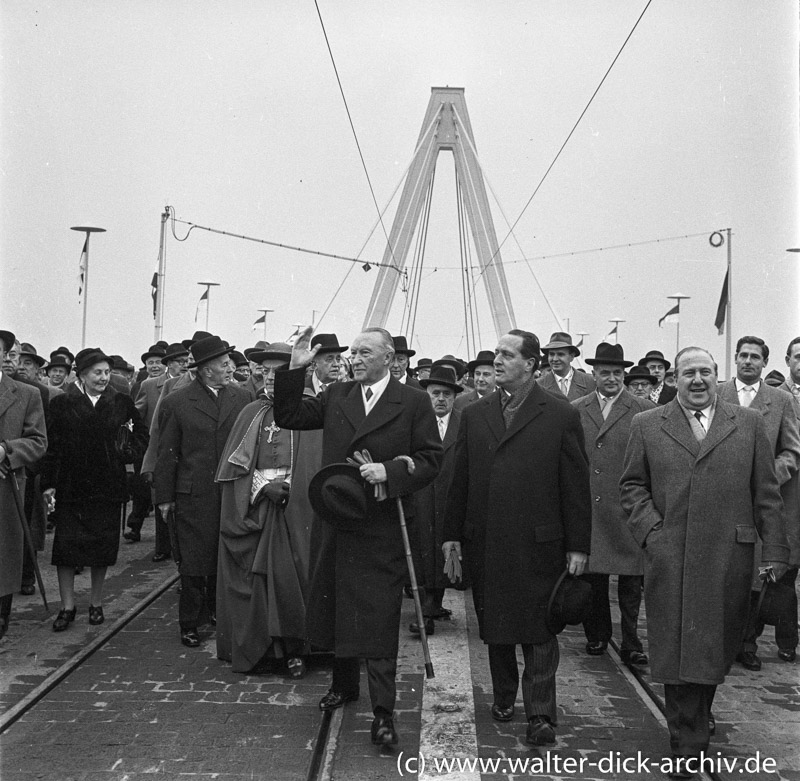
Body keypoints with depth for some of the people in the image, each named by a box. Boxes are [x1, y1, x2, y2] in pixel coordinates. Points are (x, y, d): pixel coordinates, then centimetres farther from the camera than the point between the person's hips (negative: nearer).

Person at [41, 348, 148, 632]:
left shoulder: (122, 403, 3)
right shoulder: (62, 404, 0)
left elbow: (142, 435, 15)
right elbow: (52, 446, -1)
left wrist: (128, 453, -2)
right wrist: (49, 483, -5)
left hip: (108, 488, 1)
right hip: (70, 487, -1)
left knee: (103, 545, 7)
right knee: (65, 544, 0)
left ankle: (96, 603, 22)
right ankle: (67, 606, 11)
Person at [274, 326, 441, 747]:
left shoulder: (413, 401, -3)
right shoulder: (336, 396, 8)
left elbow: (430, 459, -5)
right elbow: (288, 416, 5)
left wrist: (390, 471, -21)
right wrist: (295, 369, -5)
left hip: (382, 527, -4)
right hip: (335, 523, 5)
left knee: (379, 619, -3)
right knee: (336, 608, 17)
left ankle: (383, 711, 5)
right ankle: (344, 682, 38)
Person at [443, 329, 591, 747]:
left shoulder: (561, 415, -2)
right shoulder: (474, 414, 9)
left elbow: (575, 484, -3)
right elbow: (460, 479, 10)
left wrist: (577, 544, -5)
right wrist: (452, 533, 7)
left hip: (538, 544, -4)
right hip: (485, 543, 4)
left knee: (538, 630, 2)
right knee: (494, 626, 14)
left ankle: (541, 714, 10)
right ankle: (503, 696, 31)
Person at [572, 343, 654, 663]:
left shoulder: (645, 410, 1)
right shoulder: (575, 410, 9)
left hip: (629, 511, -2)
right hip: (587, 510, 2)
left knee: (630, 582, 3)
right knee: (591, 576, 8)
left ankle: (631, 643, 14)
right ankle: (597, 634, 25)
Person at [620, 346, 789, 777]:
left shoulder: (749, 423, 8)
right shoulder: (647, 425, 6)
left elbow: (766, 493, 6)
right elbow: (632, 485, 7)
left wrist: (775, 550, 2)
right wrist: (650, 530, -6)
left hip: (729, 557, 1)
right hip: (670, 558, -1)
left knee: (716, 646, 11)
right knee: (678, 650, 1)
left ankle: (700, 712, 37)